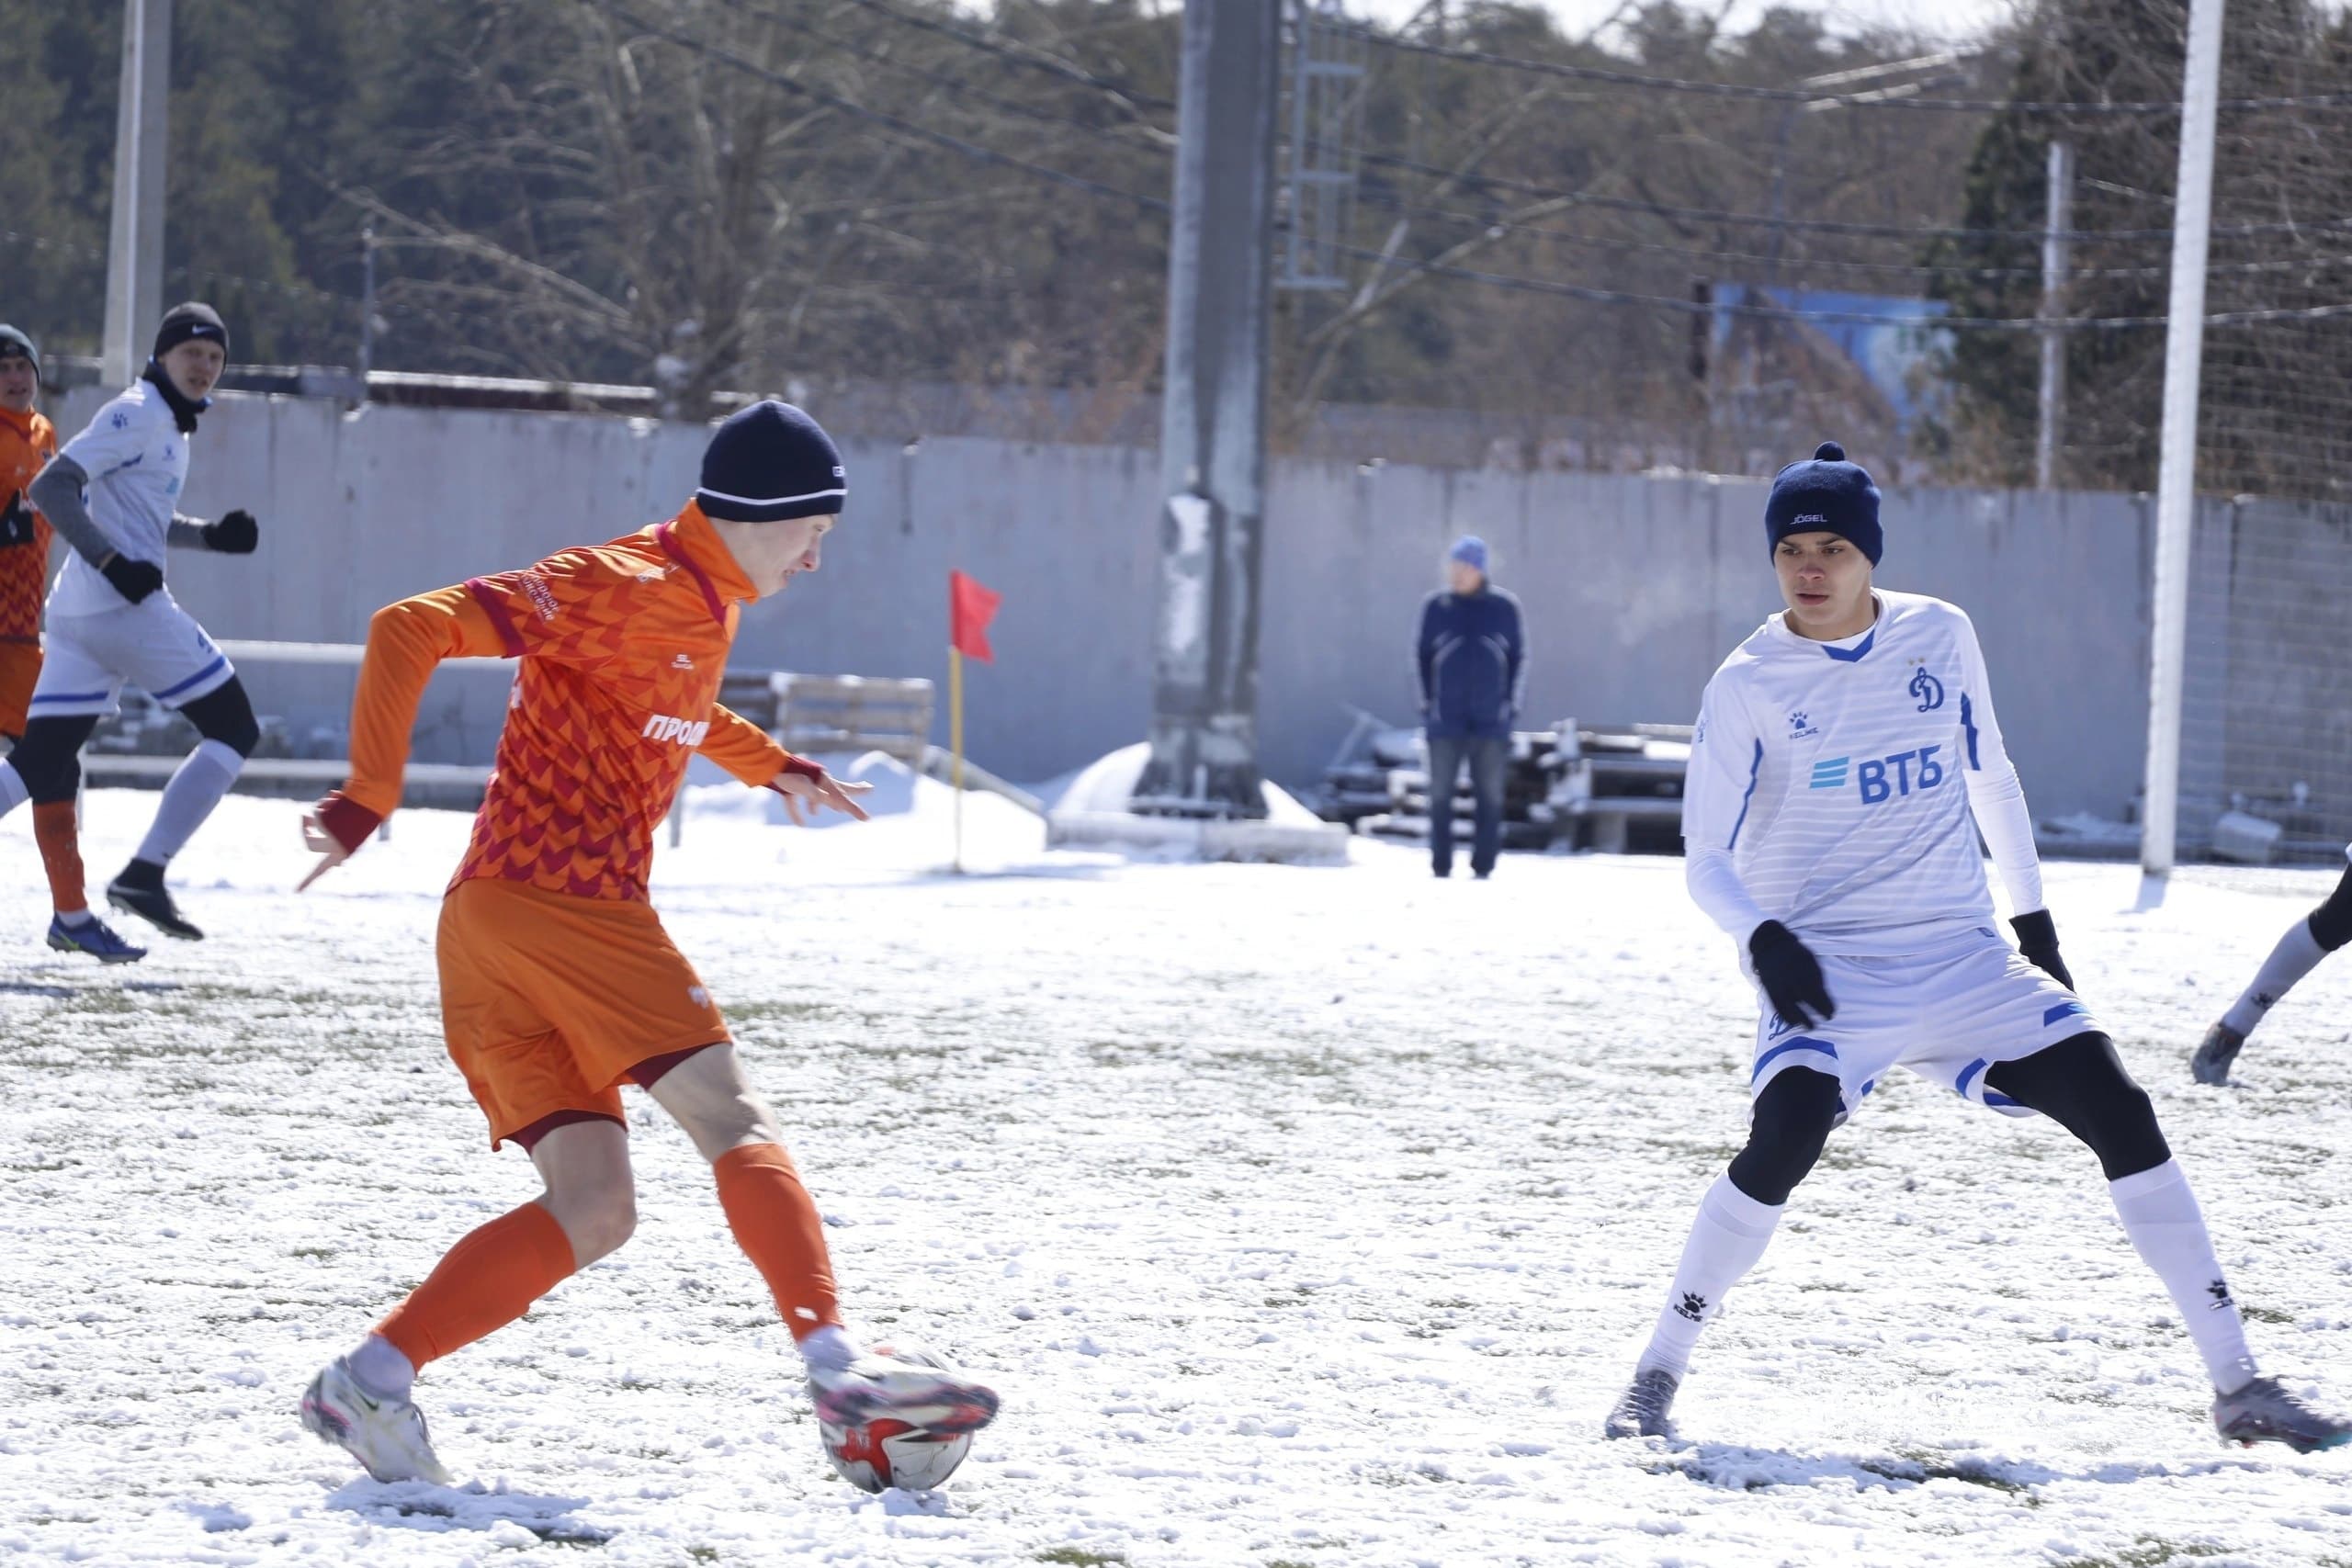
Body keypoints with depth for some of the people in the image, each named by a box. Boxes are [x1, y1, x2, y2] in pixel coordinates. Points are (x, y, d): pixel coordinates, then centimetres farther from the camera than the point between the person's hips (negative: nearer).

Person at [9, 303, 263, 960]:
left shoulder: (171, 425, 22)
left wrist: (210, 535, 19)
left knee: (43, 760, 6)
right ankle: (144, 874, -6)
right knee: (234, 730, -1)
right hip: (122, 606, -10)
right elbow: (52, 487, -16)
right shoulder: (138, 414, -8)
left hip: (76, 609, 10)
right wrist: (112, 560, -23)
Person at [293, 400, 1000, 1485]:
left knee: (590, 1212, 2)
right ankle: (837, 1365, -20)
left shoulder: (704, 607, 20)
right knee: (731, 1118, -12)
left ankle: (369, 1384, -3)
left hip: (493, 930, 10)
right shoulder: (624, 587, -10)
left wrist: (770, 765, 39)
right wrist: (369, 799, -19)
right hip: (551, 898, -10)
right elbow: (411, 631, -16)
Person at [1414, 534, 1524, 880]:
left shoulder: (1504, 608, 2)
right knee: (1440, 794, -2)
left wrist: (1508, 704, 2)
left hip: (1490, 722, 0)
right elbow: (1423, 656, 9)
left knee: (1489, 796, 1)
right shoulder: (1436, 606, 1)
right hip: (1446, 722, 0)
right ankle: (1441, 867, 2)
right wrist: (1429, 703, 3)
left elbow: (1517, 657, 10)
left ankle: (1483, 867, 6)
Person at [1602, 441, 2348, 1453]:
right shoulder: (1750, 683, -6)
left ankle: (2237, 1385, -1)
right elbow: (1705, 856, -7)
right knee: (1784, 1140, -28)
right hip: (1829, 971, -3)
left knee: (2120, 1113, -7)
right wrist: (1762, 937, -25)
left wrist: (2034, 917, 17)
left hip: (1964, 961, 3)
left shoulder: (1940, 637, 4)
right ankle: (1656, 1380, -13)